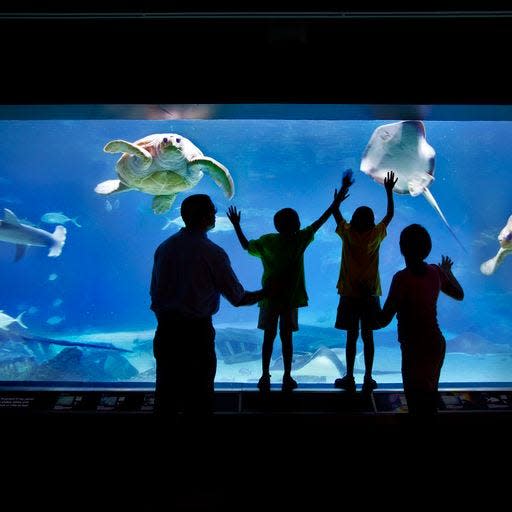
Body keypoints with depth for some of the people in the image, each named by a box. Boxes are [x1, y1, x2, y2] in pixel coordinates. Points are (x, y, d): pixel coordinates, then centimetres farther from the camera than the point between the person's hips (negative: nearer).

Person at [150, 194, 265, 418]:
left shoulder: (164, 247, 1)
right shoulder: (212, 253, -14)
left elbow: (154, 291, 7)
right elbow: (238, 298, -9)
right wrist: (266, 292, 7)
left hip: (165, 330, 5)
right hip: (196, 332, -5)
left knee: (166, 392, 18)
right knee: (198, 398, 12)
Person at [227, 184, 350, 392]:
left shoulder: (267, 241, -7)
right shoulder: (300, 240, -10)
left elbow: (246, 246, 7)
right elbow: (319, 223, -2)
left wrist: (236, 225, 15)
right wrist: (336, 203, 8)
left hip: (269, 297, 1)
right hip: (290, 297, -1)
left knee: (269, 337, 8)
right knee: (286, 337, 8)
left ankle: (265, 377, 12)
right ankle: (287, 378, 15)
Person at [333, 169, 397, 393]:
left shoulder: (348, 234, -9)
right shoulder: (376, 235, -5)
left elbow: (335, 211, 5)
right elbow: (390, 214, 12)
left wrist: (344, 187, 8)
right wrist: (389, 191, 17)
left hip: (349, 294, -1)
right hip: (370, 294, 1)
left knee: (351, 337, 6)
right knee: (368, 337, 8)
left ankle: (349, 378, 13)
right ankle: (368, 379, 15)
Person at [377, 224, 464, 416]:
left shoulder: (402, 278, -23)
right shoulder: (435, 272, -3)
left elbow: (384, 320, -23)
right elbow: (459, 294, 16)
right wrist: (448, 272, 32)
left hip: (416, 348, -7)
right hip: (436, 343, 7)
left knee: (418, 402, 8)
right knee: (428, 395, 26)